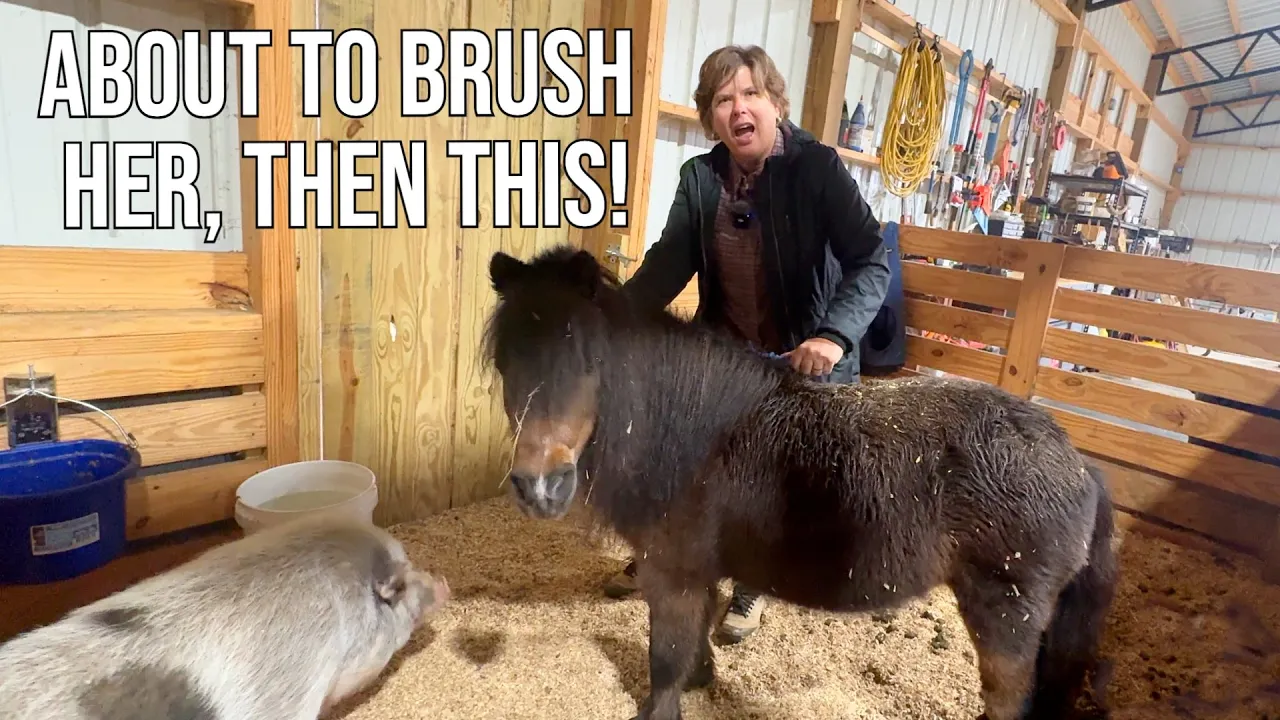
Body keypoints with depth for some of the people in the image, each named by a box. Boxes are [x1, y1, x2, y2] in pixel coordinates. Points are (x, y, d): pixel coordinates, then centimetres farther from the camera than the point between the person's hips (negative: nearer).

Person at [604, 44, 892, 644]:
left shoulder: (817, 167, -17)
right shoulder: (700, 177, -5)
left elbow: (872, 261, -21)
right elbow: (669, 262, -3)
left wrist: (834, 335, -37)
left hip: (804, 361, -3)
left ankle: (752, 588, 39)